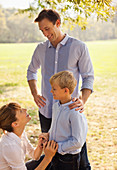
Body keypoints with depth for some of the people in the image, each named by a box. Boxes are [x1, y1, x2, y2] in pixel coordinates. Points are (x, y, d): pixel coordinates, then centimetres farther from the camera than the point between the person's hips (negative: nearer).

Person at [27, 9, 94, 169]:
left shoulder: (79, 47, -5)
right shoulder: (40, 49, 7)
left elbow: (88, 77, -3)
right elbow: (31, 71, 23)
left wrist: (83, 100, -20)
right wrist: (35, 93, 7)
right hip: (46, 112, 4)